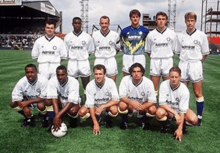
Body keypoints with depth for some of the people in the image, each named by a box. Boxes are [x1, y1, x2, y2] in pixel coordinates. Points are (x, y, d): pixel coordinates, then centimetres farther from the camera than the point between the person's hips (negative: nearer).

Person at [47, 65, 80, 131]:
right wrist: (57, 115, -40)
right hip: (60, 101, 3)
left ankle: (73, 118, 0)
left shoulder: (74, 82, -29)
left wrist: (57, 116, -42)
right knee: (48, 101, -29)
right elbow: (54, 98, -27)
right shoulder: (52, 81, -22)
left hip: (72, 102, -3)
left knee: (72, 111, -37)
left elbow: (71, 101, -35)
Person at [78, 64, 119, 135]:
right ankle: (97, 118, 9)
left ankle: (108, 118, 3)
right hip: (95, 105, 2)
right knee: (81, 112, -24)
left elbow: (116, 100, -25)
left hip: (108, 104, -1)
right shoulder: (90, 86, -22)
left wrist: (102, 106, -39)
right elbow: (90, 105, -21)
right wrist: (95, 123, -26)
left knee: (114, 110, -35)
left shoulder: (110, 82, -23)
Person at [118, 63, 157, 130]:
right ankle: (124, 121, 1)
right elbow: (122, 96, -20)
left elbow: (152, 101, -18)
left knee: (153, 109, -29)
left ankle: (144, 120, 7)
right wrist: (131, 102, -41)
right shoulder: (125, 80, -17)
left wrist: (141, 107, -37)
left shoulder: (148, 82, -18)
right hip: (129, 103, 0)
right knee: (122, 105, -33)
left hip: (143, 105, 1)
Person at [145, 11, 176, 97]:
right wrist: (155, 58, 4)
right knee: (154, 87, 4)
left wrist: (167, 57, 7)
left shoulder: (172, 34, 3)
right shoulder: (151, 34, 2)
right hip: (154, 61, 0)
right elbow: (148, 50, 9)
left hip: (168, 61, 0)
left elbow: (173, 49, 11)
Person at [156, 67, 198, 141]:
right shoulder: (164, 85, -22)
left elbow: (182, 111, -24)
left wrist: (179, 129, -28)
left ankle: (182, 125, 9)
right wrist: (175, 113, -35)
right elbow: (162, 103, -24)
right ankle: (168, 119, 2)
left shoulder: (184, 90, -24)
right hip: (167, 108, 0)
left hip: (180, 109, 0)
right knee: (159, 113, -35)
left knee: (194, 120, -27)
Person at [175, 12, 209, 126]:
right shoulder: (180, 36, 6)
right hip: (183, 65, 3)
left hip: (195, 65, -3)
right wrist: (186, 59, 7)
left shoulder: (201, 35, -2)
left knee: (198, 93, 0)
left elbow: (205, 53, 4)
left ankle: (199, 117, 10)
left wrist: (197, 61, 3)